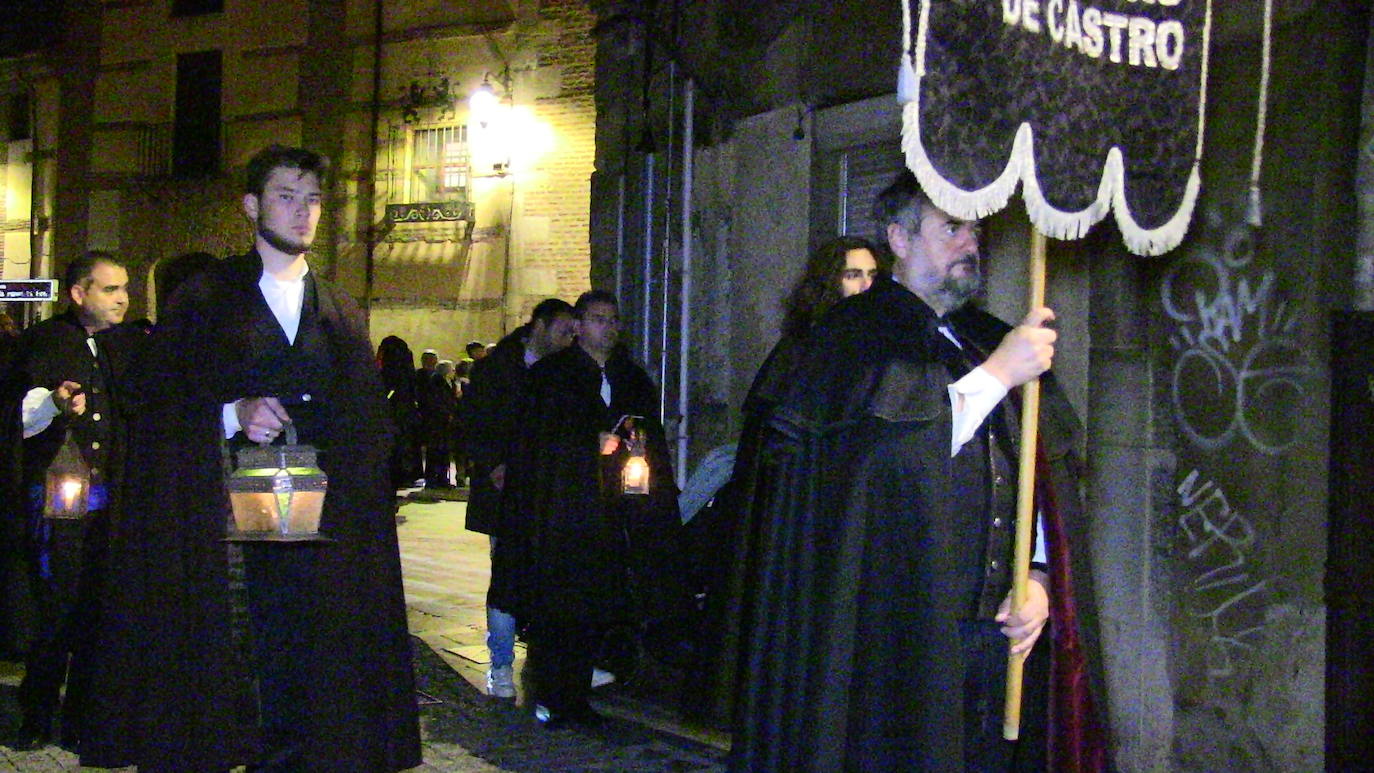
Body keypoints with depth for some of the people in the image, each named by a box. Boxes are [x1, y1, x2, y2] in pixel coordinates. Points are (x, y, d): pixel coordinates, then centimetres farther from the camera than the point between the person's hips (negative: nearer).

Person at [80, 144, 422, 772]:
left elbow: (369, 430, 17)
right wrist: (231, 416, -15)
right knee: (211, 688, -5)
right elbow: (159, 413, 1)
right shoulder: (203, 301, 7)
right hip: (219, 532, -3)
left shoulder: (342, 315, 17)